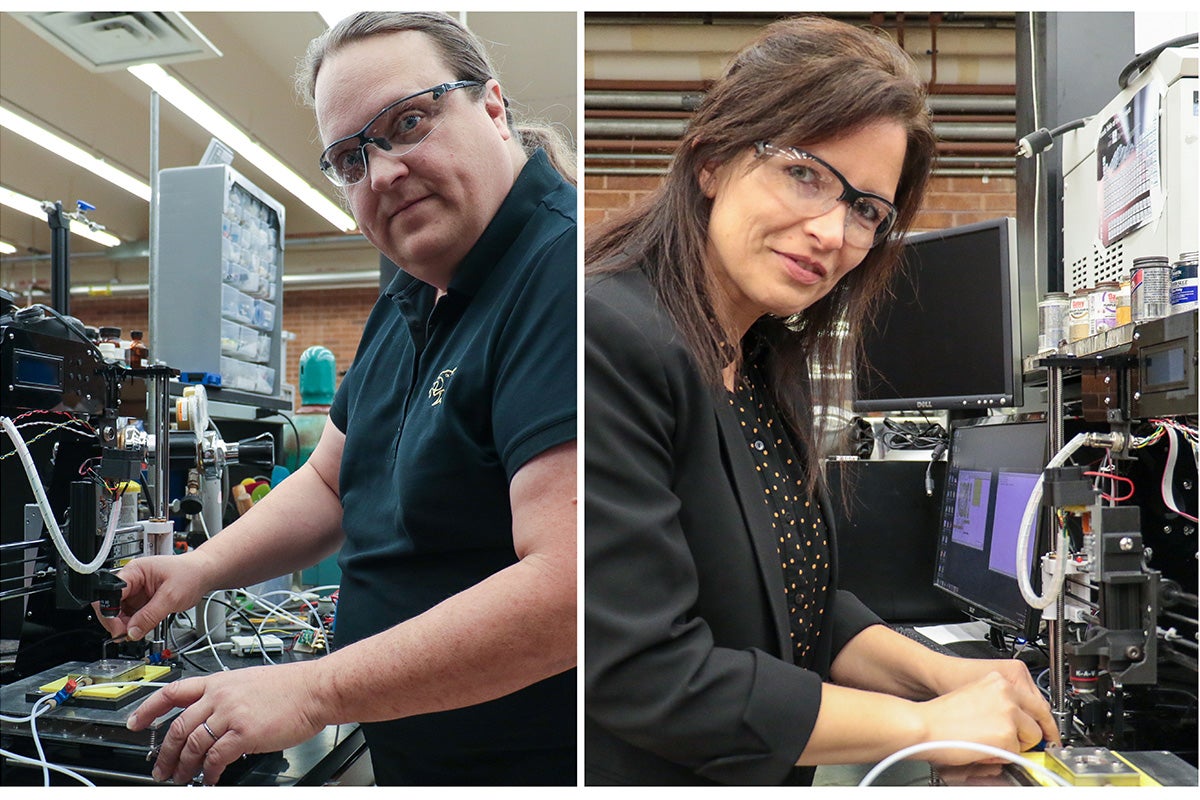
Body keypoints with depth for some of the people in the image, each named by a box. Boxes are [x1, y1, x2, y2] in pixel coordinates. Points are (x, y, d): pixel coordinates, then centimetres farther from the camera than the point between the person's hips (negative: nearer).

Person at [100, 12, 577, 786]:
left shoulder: (561, 273, -25)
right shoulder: (407, 303, 8)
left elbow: (566, 586, -32)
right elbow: (330, 484, 16)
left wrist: (316, 692, -24)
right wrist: (202, 569, 0)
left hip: (536, 757, -8)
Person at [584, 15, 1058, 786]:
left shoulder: (772, 362, 2)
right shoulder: (603, 341, -26)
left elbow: (802, 603, 8)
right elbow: (645, 675, -26)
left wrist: (944, 675, -7)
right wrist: (928, 725, -18)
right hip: (635, 769, -7)